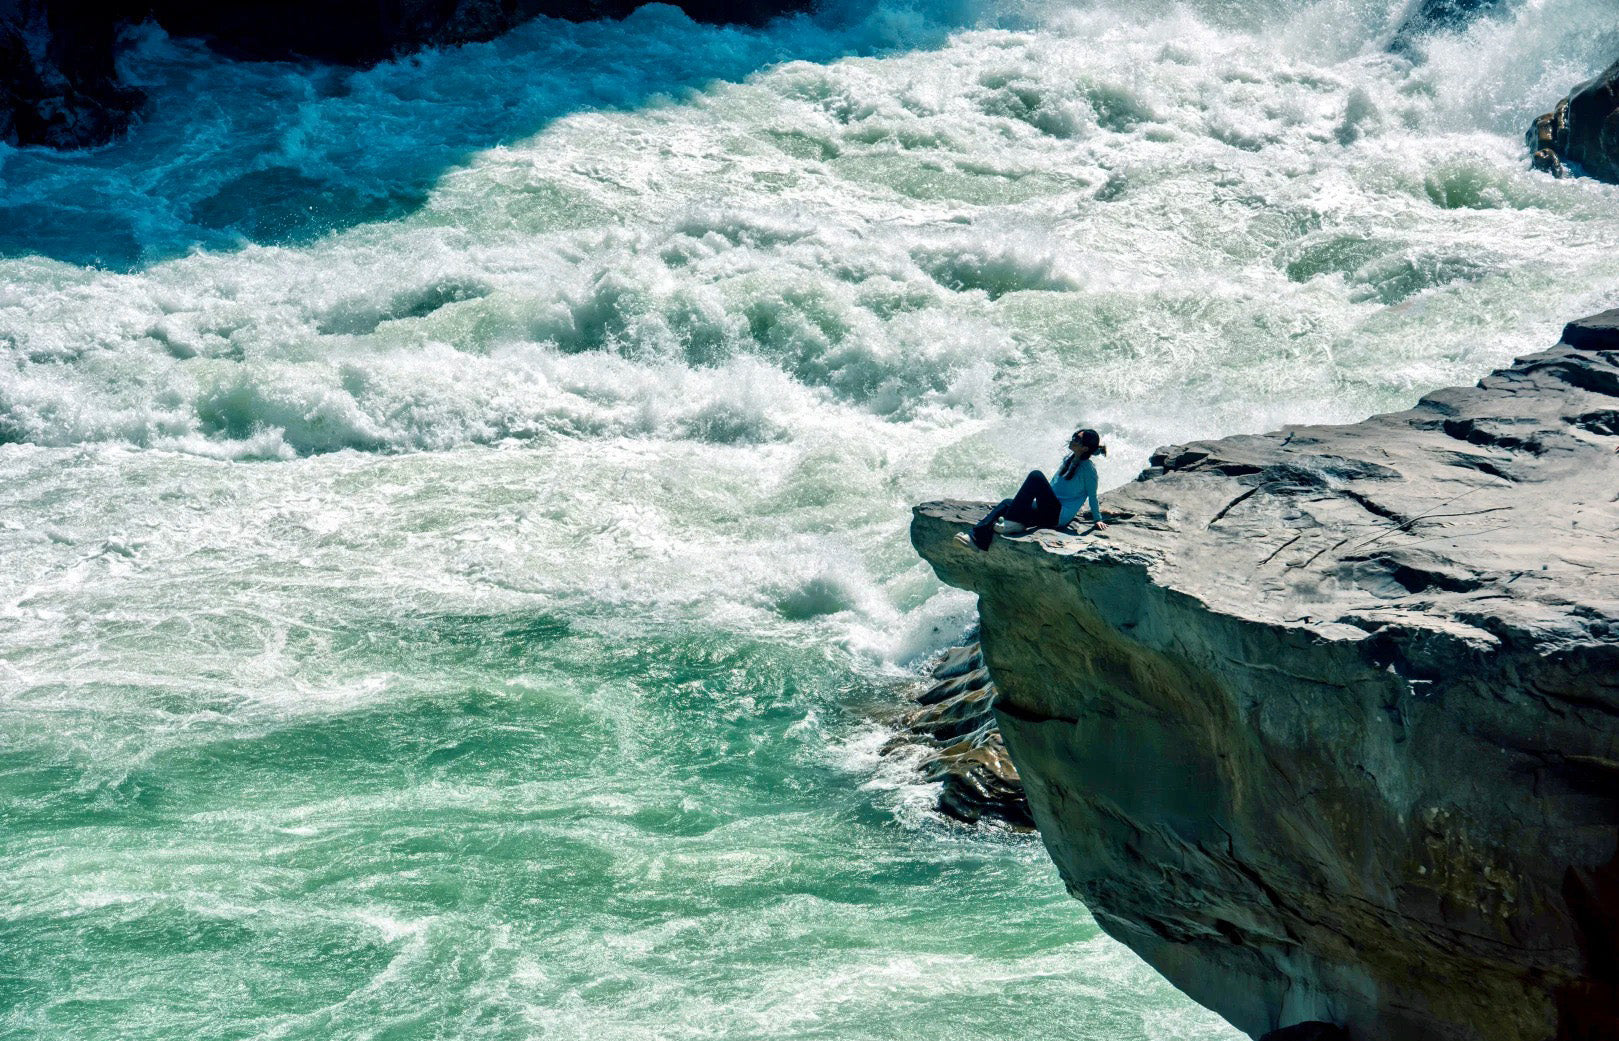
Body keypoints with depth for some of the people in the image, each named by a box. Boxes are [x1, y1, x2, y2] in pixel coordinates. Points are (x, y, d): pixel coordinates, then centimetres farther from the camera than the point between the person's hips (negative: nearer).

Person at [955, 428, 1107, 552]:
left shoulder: (1088, 467, -9)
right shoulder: (1070, 458, 16)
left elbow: (1092, 496, -4)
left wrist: (1098, 519, -1)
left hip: (1060, 516, -9)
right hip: (1049, 511, 9)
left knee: (1036, 475, -25)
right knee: (1007, 503, -10)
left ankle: (1013, 523, -29)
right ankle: (977, 538, -26)